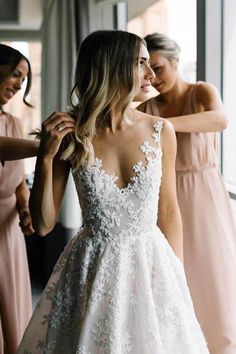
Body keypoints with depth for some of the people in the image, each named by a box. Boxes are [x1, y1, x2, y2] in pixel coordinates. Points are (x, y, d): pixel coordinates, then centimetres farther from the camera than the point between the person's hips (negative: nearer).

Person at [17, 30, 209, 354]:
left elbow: (169, 211, 4)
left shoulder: (160, 131, -6)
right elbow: (43, 224, -6)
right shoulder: (70, 135, -10)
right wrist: (46, 158, -18)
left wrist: (178, 279, 6)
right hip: (93, 270, -1)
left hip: (151, 266, 2)